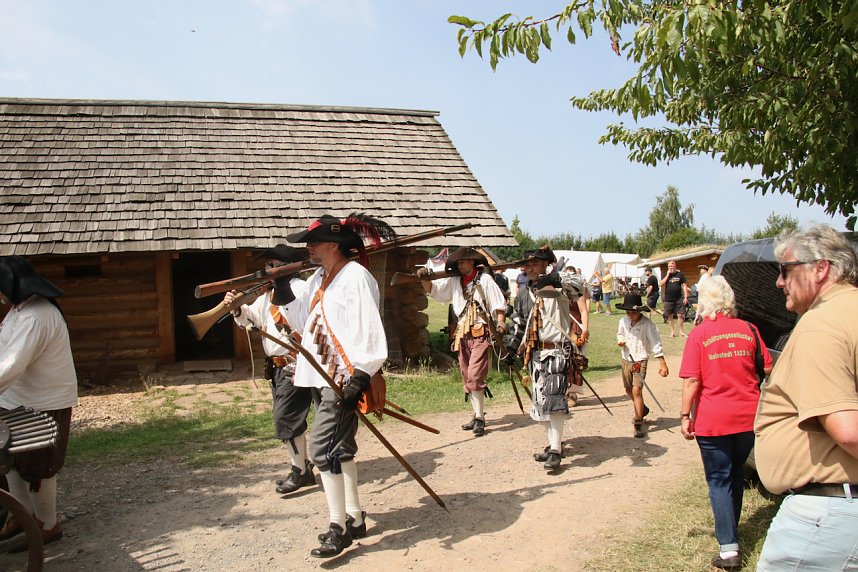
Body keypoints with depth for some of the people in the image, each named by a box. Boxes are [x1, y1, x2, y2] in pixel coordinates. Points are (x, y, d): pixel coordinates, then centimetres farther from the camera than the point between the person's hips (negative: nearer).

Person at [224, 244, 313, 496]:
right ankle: (302, 467, 29)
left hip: (296, 366, -10)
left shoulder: (301, 289, -17)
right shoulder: (269, 292, 14)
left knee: (285, 418, -8)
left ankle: (300, 472, 7)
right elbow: (250, 316, 20)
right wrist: (236, 307, 1)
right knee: (283, 417, 16)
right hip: (279, 367, 10)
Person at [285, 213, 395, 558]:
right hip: (322, 375, 9)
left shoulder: (356, 276, -14)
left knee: (323, 447, -10)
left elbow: (370, 332, -19)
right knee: (340, 448, 15)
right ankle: (355, 519, 27)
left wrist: (358, 380, -24)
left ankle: (338, 527, 2)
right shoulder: (318, 279, 13)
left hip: (344, 378, -9)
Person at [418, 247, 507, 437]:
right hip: (462, 335, 6)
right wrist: (425, 279, -13)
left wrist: (500, 322, -21)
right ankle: (477, 416, 21)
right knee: (467, 378, 11)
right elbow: (432, 289, 7)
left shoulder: (484, 279, -2)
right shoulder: (454, 282, 12)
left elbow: (498, 304, -5)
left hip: (481, 334, -6)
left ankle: (479, 418, -7)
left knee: (474, 376, -14)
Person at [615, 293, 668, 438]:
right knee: (629, 390, 17)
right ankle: (642, 409, 47)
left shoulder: (647, 324, -15)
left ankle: (638, 424, -8)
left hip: (640, 360, -6)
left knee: (637, 390, -16)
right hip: (626, 360, 6)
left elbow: (655, 343, -13)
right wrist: (620, 340, -5)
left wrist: (662, 363, -16)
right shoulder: (623, 321, -1)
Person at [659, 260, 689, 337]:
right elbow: (661, 284, -6)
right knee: (670, 316, 5)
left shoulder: (680, 274, 4)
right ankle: (672, 331, 15)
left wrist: (685, 297, -5)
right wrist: (668, 275, -9)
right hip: (668, 299, 1)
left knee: (680, 315, -3)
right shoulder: (666, 275, 8)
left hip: (679, 299, -1)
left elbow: (684, 286, 3)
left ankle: (681, 331, 7)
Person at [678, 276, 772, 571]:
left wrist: (685, 415, -7)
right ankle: (730, 529, 36)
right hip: (748, 416, 4)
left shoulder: (699, 334, -11)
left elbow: (691, 381, -14)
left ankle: (728, 548, 1)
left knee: (719, 481, 5)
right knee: (736, 474, 21)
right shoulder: (748, 329, 0)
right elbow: (768, 369, 8)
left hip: (713, 420, -4)